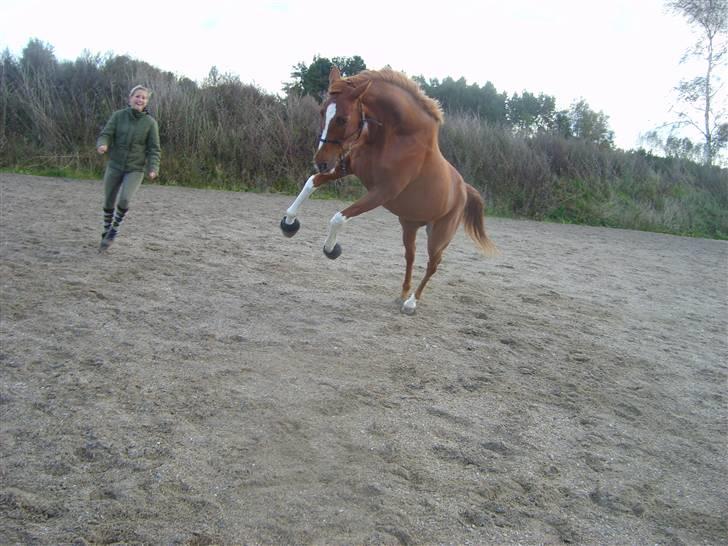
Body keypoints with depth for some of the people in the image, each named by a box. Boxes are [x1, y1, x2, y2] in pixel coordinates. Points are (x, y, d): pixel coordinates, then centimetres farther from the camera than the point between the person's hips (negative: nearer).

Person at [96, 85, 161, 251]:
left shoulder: (150, 122, -6)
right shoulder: (118, 115, -4)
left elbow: (154, 149, -5)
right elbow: (106, 134, -8)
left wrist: (153, 169, -21)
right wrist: (102, 145, -32)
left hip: (135, 170, -2)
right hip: (114, 166, 2)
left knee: (124, 200, -22)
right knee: (109, 203, 10)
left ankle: (115, 228, 5)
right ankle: (106, 233, 33)